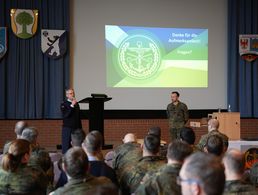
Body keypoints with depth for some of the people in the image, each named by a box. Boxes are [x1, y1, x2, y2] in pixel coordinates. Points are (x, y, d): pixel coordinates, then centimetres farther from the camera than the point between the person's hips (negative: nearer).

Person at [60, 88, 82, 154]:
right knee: (66, 146, -3)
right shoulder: (64, 104, -3)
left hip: (76, 128, 5)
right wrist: (72, 106, -21)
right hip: (67, 128, -5)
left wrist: (80, 128, 14)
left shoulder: (76, 104, 12)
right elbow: (64, 115, -16)